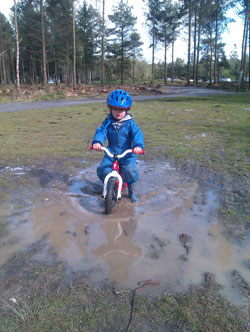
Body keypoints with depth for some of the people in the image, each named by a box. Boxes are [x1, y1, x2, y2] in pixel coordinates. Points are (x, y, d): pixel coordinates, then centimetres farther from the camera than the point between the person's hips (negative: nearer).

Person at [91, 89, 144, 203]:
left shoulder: (130, 123, -5)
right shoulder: (108, 122, 2)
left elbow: (137, 133, -18)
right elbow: (101, 131, -11)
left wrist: (138, 145, -38)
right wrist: (97, 142, -33)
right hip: (111, 152, 3)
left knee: (130, 170, -23)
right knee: (102, 169, -14)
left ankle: (131, 191, 8)